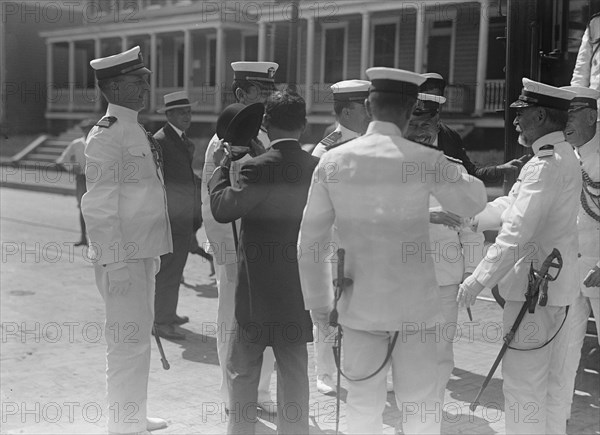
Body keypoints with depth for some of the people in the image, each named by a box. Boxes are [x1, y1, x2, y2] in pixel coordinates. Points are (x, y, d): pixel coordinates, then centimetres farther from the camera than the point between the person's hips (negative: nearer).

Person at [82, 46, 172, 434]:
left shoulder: (138, 131, 13)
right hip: (123, 257, -10)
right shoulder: (106, 136, -15)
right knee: (129, 340, -3)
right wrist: (115, 262, -20)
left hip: (144, 252, 10)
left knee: (140, 336, 19)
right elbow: (99, 206, -18)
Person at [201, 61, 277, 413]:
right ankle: (234, 399, 22)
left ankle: (260, 391, 29)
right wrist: (225, 253, -14)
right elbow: (213, 206, -12)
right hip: (236, 249, -6)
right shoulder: (224, 142, -11)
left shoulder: (270, 139, 8)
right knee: (234, 324, 7)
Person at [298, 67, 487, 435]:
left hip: (359, 304, 3)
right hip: (415, 306, -2)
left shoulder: (332, 161, -3)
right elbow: (474, 202, 6)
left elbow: (311, 243, 1)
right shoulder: (426, 160, -11)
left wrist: (319, 304, 10)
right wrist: (451, 164, 18)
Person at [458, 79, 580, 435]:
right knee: (550, 384, 20)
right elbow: (511, 208, 16)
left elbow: (516, 233, -25)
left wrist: (479, 280, -20)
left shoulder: (545, 166, -21)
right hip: (556, 287, 10)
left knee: (523, 386, -1)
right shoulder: (565, 157, 11)